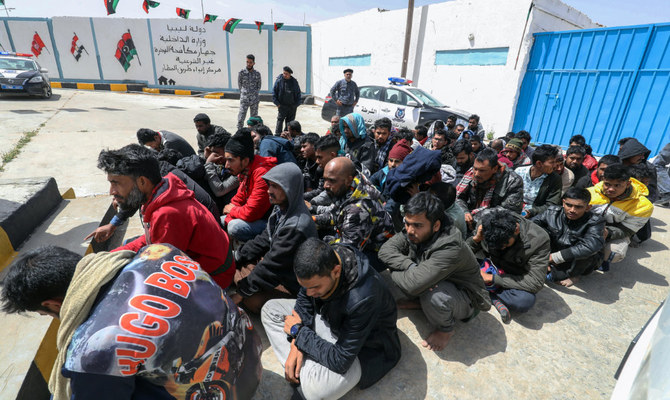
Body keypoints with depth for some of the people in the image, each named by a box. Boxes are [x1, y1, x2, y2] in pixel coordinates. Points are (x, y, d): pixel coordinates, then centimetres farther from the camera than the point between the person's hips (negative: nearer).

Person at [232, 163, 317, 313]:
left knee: (251, 301, -21)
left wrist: (242, 292, -18)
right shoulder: (281, 208, -5)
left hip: (292, 283, -8)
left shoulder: (296, 226, -34)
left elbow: (272, 266, -28)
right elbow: (264, 239, 6)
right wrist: (237, 257, 0)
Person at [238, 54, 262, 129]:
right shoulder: (241, 73, -1)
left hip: (254, 100, 2)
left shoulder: (257, 74, 3)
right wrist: (243, 94, 10)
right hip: (244, 100, -2)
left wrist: (255, 93, 8)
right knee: (241, 118, -8)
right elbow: (239, 85, 9)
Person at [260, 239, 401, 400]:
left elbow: (340, 361, -32)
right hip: (329, 319, 7)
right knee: (270, 309, 1)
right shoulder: (323, 260, -20)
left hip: (362, 347, -7)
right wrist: (296, 344, -15)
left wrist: (298, 331, -21)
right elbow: (303, 299, -2)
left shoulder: (363, 298, -40)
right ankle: (303, 372, -8)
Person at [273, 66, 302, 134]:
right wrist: (277, 103, -6)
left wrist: (297, 104, 3)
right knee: (280, 121, -7)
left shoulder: (294, 81, 4)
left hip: (292, 106, 2)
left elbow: (298, 93, 12)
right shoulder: (279, 80, -2)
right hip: (282, 105, -2)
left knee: (290, 122, 9)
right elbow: (274, 92, 1)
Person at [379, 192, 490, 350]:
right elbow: (385, 250, -18)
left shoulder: (450, 248, -38)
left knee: (434, 296, -38)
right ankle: (420, 302, 11)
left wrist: (393, 272, -24)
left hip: (466, 299, -6)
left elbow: (413, 285, -45)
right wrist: (410, 266, -34)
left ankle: (445, 330, -3)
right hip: (438, 282, 6)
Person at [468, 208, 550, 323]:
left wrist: (492, 278, -28)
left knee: (525, 301, -36)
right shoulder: (486, 226, -19)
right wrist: (476, 239, -31)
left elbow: (535, 283, -26)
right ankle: (496, 300, -18)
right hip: (490, 269, 2)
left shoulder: (539, 239, -26)